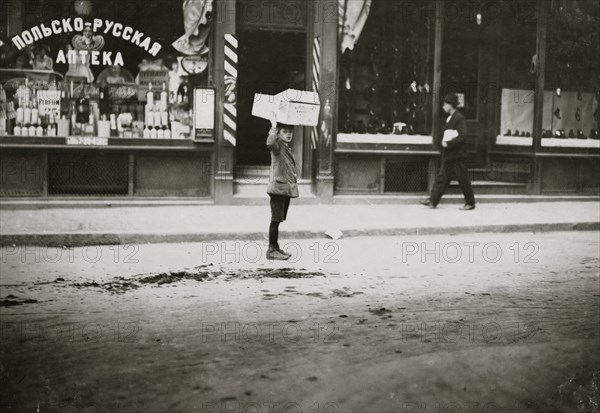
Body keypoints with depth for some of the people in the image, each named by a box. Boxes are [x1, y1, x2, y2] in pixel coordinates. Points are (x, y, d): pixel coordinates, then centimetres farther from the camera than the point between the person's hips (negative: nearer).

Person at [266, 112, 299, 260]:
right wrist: (274, 126, -33)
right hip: (278, 188, -9)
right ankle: (271, 250, -3)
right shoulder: (277, 145, -11)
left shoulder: (287, 148, 17)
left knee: (279, 220, 13)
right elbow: (270, 143, -36)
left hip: (287, 189, 9)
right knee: (276, 219, -7)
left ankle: (275, 248, 21)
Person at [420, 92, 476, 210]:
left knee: (463, 180, -1)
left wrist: (448, 144, -20)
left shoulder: (459, 118, -13)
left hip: (457, 155, -9)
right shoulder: (450, 118, 14)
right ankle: (433, 200, 5)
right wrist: (444, 141, 6)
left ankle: (470, 203, 9)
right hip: (448, 155, 9)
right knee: (442, 178, 6)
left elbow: (461, 136, -21)